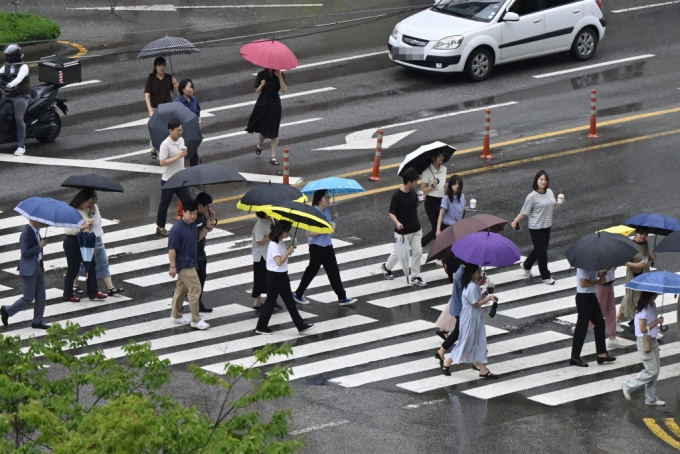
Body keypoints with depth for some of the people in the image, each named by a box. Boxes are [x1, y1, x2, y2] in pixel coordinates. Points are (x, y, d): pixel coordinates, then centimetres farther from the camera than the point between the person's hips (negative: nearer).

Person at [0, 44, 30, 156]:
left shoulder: (23, 67, -8)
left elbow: (19, 78, -25)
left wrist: (10, 85, -43)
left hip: (20, 97, -7)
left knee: (18, 119, -22)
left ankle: (21, 146, -22)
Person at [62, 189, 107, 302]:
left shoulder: (85, 211, 9)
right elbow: (68, 229, -27)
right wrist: (82, 226, -28)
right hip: (73, 242, -9)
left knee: (91, 265, 10)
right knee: (73, 269, 2)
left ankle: (93, 292, 19)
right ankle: (68, 294, 15)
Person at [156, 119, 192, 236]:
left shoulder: (181, 140, 2)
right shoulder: (165, 145, -20)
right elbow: (162, 162, -23)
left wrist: (185, 153, -6)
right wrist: (178, 156, -27)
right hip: (168, 180, -6)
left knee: (188, 201, 6)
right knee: (165, 204, 8)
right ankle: (160, 227, 21)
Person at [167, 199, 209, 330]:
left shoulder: (193, 227, 6)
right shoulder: (177, 229, -20)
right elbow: (172, 248, -20)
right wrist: (173, 266, -22)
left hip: (190, 263, 9)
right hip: (184, 264, -9)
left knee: (181, 289, 17)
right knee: (195, 289, -10)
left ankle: (175, 316, 28)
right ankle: (195, 320, -4)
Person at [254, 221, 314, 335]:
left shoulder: (280, 242, 7)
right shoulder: (273, 245, -22)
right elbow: (279, 261, -28)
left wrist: (288, 251, -2)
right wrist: (288, 252, -19)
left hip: (282, 276, 9)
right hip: (274, 277, -9)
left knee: (290, 301, 10)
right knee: (270, 302, 3)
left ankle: (301, 326, 12)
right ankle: (260, 327, 15)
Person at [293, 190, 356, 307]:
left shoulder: (327, 211, 3)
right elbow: (309, 233, -25)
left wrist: (334, 218, -3)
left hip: (327, 245, 7)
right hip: (316, 247, -7)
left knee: (334, 271, 9)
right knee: (312, 271, 6)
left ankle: (342, 298, 14)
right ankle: (298, 295, 24)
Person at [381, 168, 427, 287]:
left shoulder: (413, 192, 0)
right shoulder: (397, 196, -20)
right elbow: (391, 213, -17)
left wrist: (420, 201, -4)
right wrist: (397, 222, -35)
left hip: (416, 230, 6)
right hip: (402, 231, -6)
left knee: (417, 252, 5)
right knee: (398, 253, 8)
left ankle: (415, 277, 16)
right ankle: (386, 267, 36)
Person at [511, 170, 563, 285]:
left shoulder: (549, 192, 2)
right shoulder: (532, 196, -17)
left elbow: (553, 206, 15)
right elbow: (524, 212, -11)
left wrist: (560, 202, -3)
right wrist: (515, 222, -10)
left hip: (546, 226, 7)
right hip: (536, 228, -7)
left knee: (539, 250, 19)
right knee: (542, 252, -1)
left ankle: (526, 266, 43)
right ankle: (546, 277, 13)